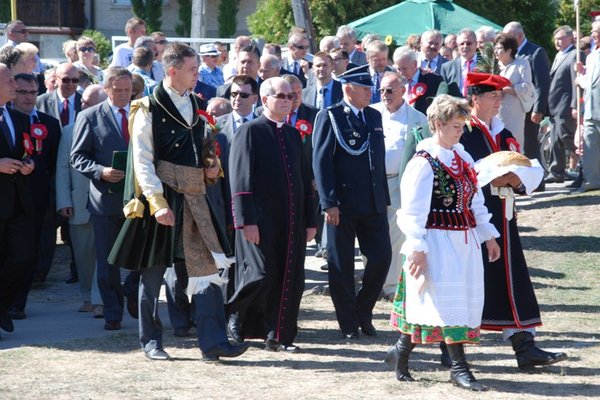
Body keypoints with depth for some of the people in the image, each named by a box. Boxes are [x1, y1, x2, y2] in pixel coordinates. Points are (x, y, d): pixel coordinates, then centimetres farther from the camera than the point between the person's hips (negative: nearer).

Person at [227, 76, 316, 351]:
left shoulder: (293, 135, 17)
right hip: (261, 222, -6)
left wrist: (310, 221, 14)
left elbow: (304, 179, 20)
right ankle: (235, 319, 11)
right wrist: (247, 221, -17)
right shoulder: (250, 132, -4)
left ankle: (279, 336, 12)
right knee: (262, 275, -12)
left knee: (290, 280, 4)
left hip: (291, 222, 6)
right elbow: (241, 180, -10)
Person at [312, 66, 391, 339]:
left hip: (373, 204, 5)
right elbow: (321, 162, -10)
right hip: (342, 204, -5)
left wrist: (384, 199, 14)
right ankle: (348, 324, 12)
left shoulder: (374, 117, 14)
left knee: (381, 258, 1)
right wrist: (329, 203, -16)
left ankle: (363, 312, 19)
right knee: (341, 265, 2)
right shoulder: (330, 118, -5)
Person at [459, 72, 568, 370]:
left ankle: (525, 348, 3)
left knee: (511, 281, 3)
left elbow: (529, 177, 15)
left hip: (500, 220, 7)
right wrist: (489, 180, -20)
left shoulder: (503, 135, 15)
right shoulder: (461, 133, -8)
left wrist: (517, 180, -7)